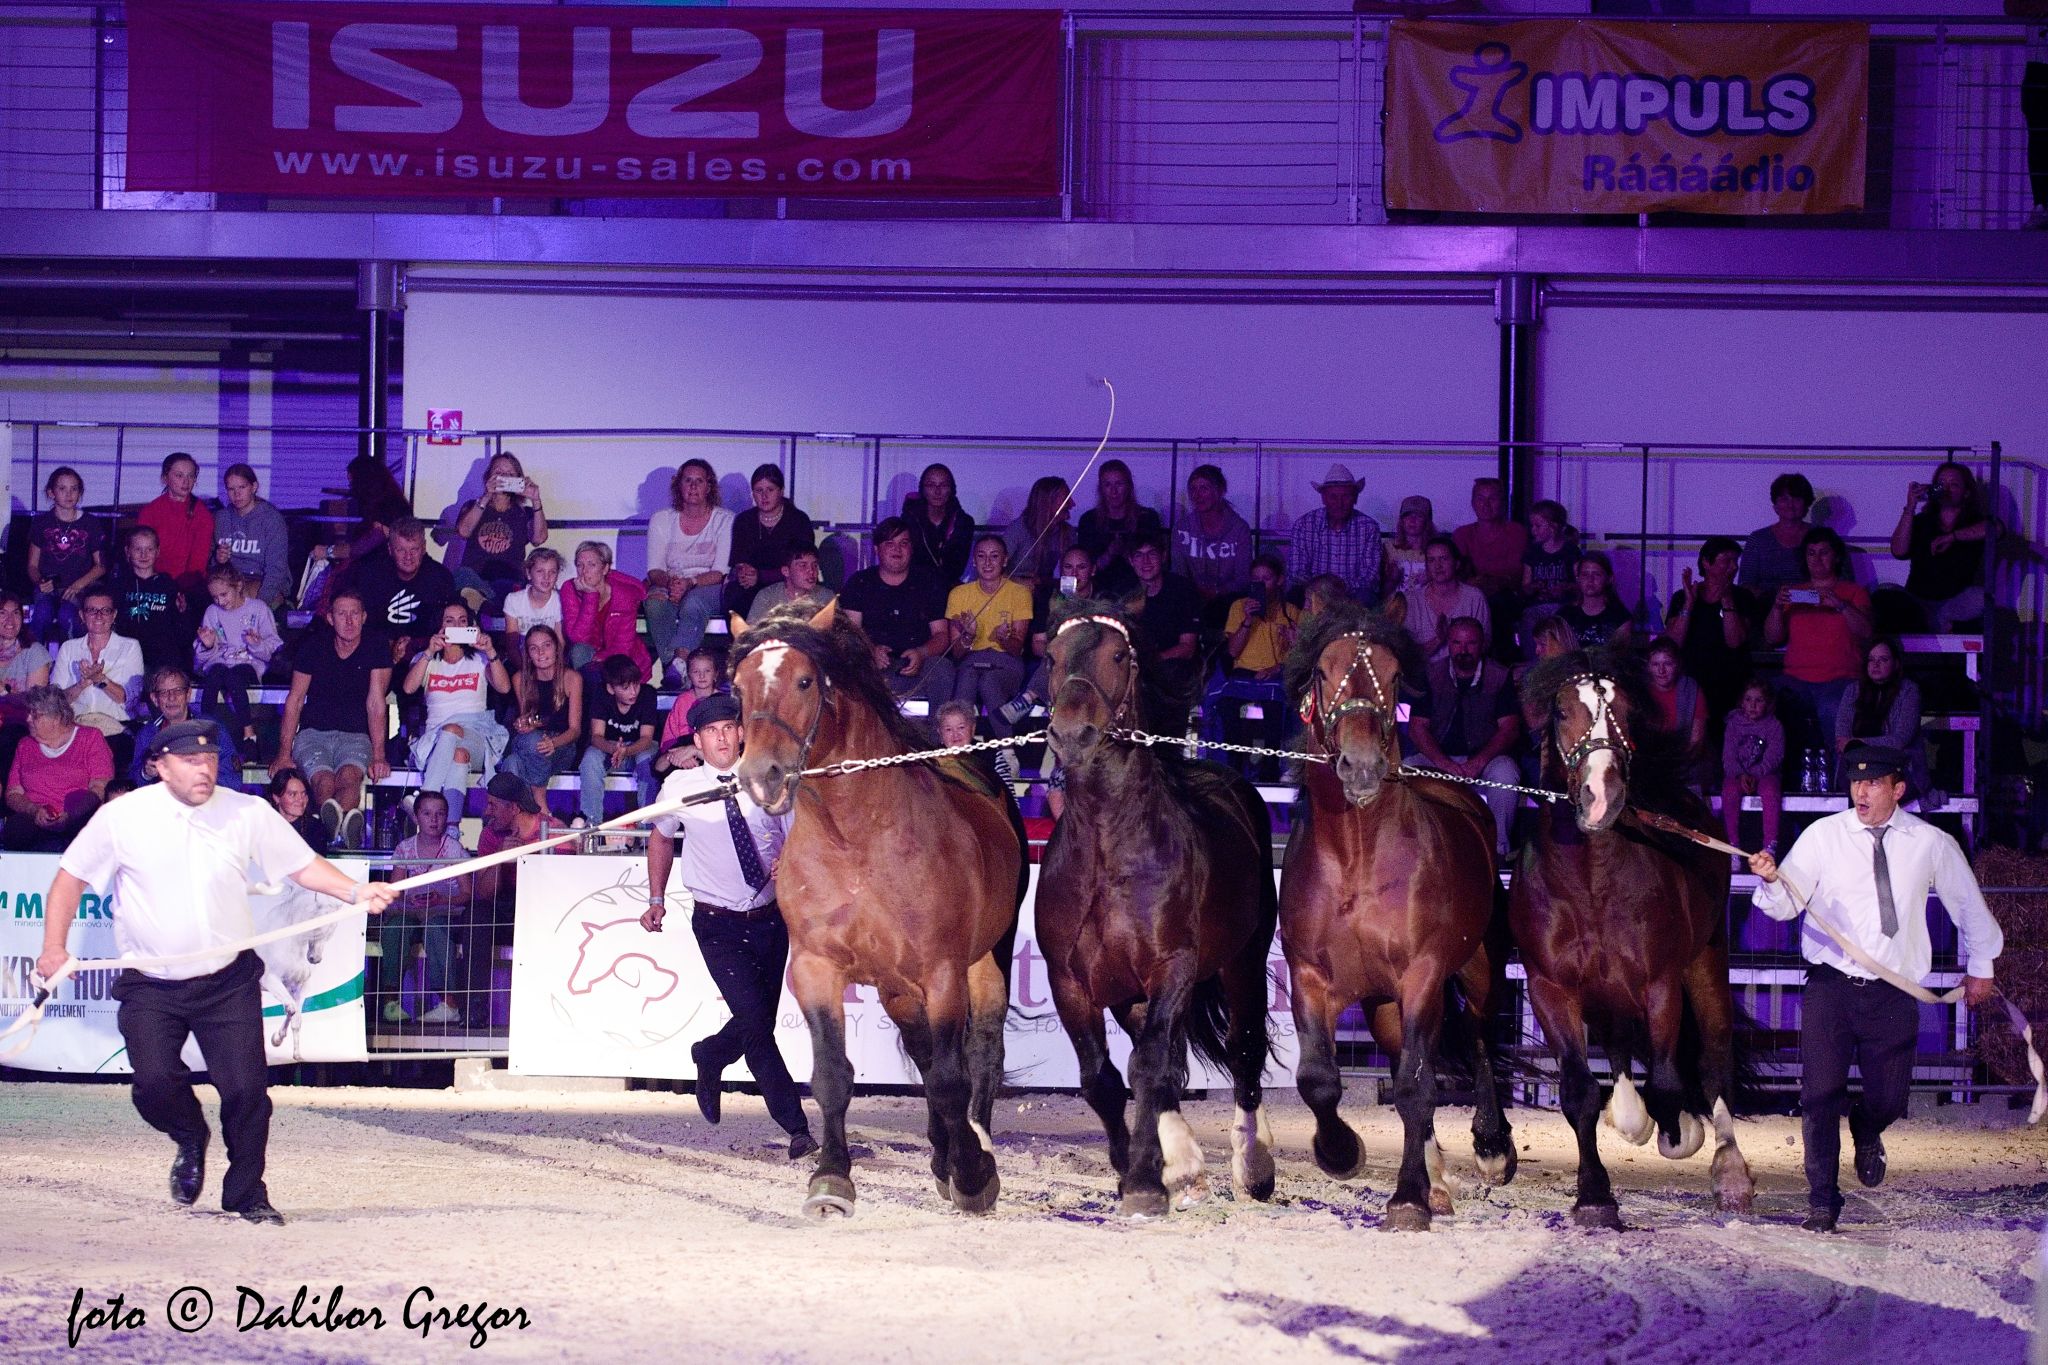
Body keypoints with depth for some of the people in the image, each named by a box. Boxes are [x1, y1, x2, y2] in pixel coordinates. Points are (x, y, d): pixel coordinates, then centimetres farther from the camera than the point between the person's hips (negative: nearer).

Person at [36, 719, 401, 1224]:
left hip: (229, 981, 1)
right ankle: (190, 1139, 18)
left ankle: (246, 1196, 14)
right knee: (154, 1083, -17)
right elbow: (70, 878, 7)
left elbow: (302, 865, 6)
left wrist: (355, 892, -11)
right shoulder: (121, 817, -3)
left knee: (246, 1088, -9)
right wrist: (54, 947, -3)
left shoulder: (249, 814, -1)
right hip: (150, 988, -1)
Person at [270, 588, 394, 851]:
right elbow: (295, 700, 6)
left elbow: (375, 705, -6)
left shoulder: (376, 654, 3)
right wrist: (284, 753, -3)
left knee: (350, 775, -36)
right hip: (313, 733, 0)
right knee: (323, 780, -34)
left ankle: (335, 825, -68)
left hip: (355, 736, 0)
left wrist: (378, 756, -18)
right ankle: (345, 828, -68)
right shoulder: (313, 647, 6)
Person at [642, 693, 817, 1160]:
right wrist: (656, 900, 11)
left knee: (761, 1019, 12)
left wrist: (791, 858, -22)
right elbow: (661, 839, 14)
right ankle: (797, 1130, -11)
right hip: (718, 925, -3)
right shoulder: (679, 788, -5)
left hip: (770, 919, 3)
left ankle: (709, 1056, 47)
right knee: (755, 1021, -14)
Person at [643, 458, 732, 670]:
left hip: (708, 587, -2)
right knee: (655, 601, -34)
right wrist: (669, 582, -21)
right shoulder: (661, 520, 9)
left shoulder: (724, 520, 2)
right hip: (669, 585, 2)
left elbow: (720, 573, -6)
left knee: (693, 601, -38)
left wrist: (690, 583, -23)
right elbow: (655, 570, 3)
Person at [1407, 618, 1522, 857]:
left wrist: (1479, 761, -21)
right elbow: (1417, 727, 0)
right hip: (1439, 757, 1)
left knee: (1505, 772, -35)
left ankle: (1498, 845, -23)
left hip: (1485, 758, -1)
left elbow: (1510, 729, -4)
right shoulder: (1431, 675, 6)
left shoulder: (1500, 677, 2)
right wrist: (1443, 763, -17)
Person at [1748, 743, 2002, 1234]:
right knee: (1820, 1095, -7)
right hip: (1830, 986, -1)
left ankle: (1866, 1133, 40)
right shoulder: (1824, 835, -1)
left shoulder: (1932, 844, 2)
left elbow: (1969, 904, 18)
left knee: (1888, 1097, 1)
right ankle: (1822, 1203, 5)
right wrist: (1771, 881, -27)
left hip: (1893, 992, 1)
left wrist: (1980, 966, 26)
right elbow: (1786, 905, -5)